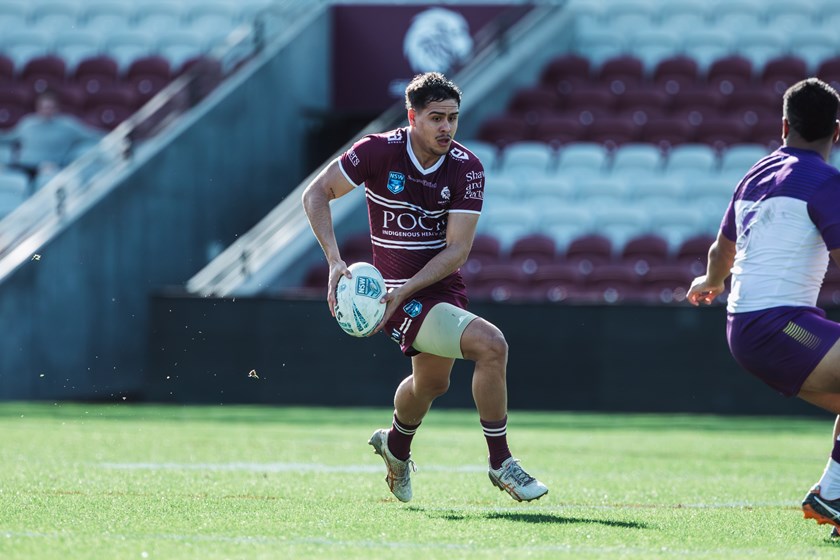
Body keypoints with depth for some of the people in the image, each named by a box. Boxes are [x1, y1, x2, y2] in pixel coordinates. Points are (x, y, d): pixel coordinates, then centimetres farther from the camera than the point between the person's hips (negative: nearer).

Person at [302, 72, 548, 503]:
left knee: (432, 382, 28)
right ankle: (500, 464, -13)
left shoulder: (466, 169, -9)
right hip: (399, 294, -5)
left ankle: (395, 445, 61)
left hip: (443, 287, 5)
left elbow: (456, 250, -12)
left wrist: (403, 291, -24)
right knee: (490, 344, -24)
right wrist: (335, 261, -21)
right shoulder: (379, 151, -16)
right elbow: (316, 193, -8)